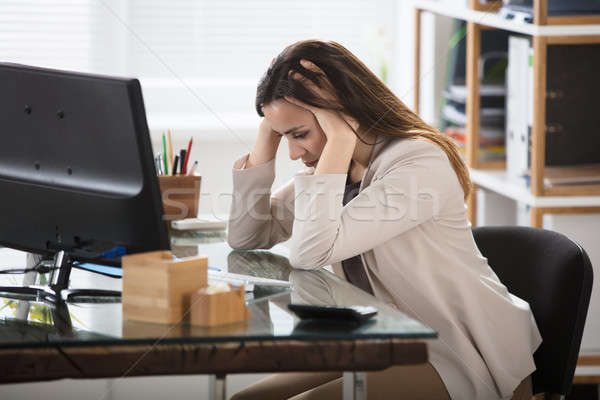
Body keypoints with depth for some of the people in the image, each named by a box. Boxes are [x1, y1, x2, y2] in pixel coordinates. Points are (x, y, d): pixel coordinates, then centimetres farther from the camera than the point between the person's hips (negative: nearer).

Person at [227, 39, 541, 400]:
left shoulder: (420, 164, -20)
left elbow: (311, 252, -28)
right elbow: (245, 237, 6)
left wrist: (339, 136, -26)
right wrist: (268, 132, -1)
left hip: (463, 357, -8)